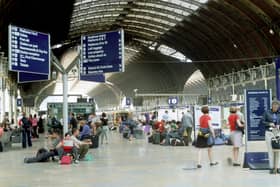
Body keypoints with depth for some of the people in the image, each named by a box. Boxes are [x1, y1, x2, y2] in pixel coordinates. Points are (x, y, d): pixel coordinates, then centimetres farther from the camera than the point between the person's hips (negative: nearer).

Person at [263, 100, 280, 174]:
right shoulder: (267, 113, 3)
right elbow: (263, 121, 4)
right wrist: (269, 124, -12)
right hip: (269, 133, -1)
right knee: (270, 150, -2)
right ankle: (271, 167, 2)